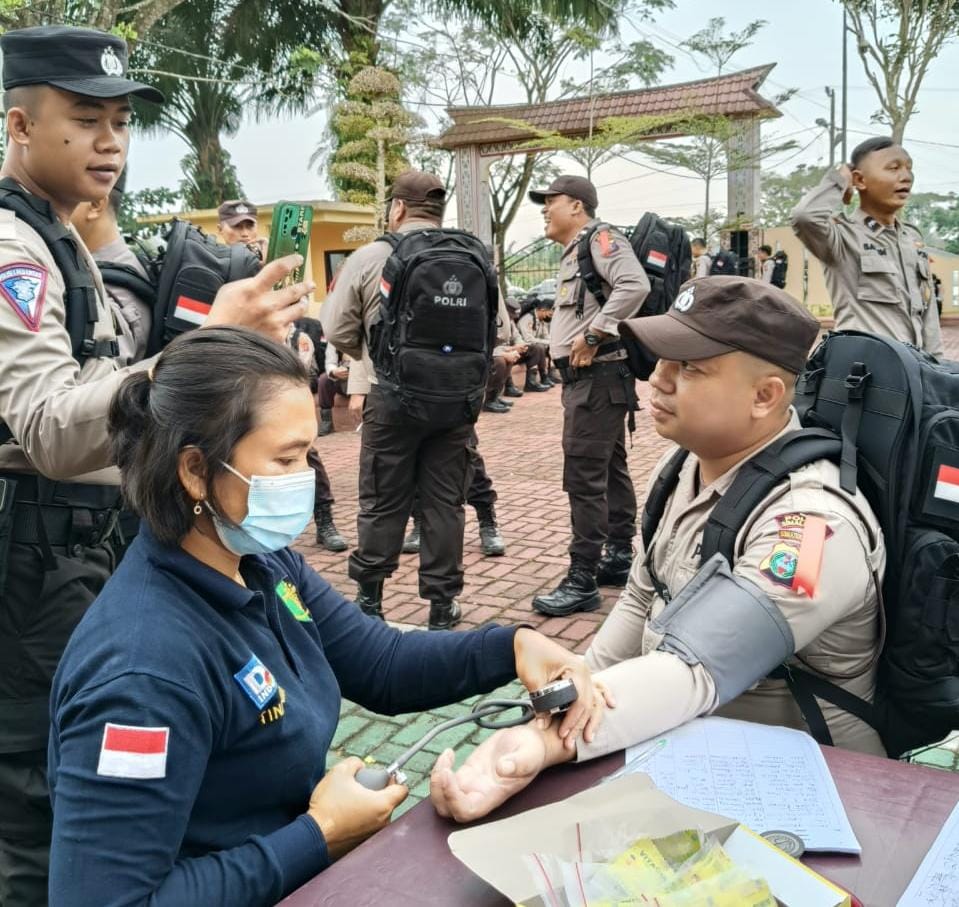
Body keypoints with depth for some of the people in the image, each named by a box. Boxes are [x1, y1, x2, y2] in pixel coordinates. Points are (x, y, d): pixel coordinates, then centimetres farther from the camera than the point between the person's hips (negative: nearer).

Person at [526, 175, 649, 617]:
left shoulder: (599, 239, -11)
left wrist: (593, 334, -26)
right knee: (610, 469, 16)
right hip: (587, 376, 11)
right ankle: (619, 559, 26)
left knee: (583, 477, -10)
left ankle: (582, 582, -6)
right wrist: (568, 333, 4)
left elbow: (635, 285, -28)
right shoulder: (575, 252, 20)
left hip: (599, 375, -11)